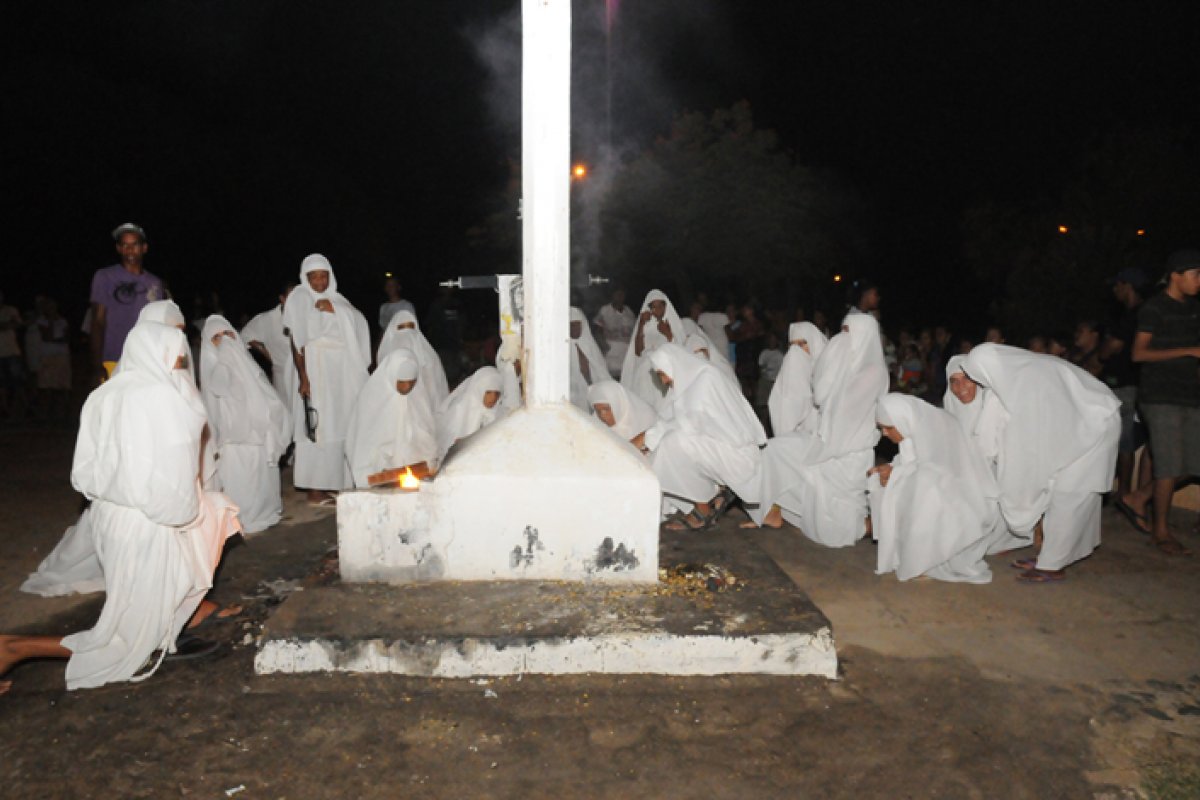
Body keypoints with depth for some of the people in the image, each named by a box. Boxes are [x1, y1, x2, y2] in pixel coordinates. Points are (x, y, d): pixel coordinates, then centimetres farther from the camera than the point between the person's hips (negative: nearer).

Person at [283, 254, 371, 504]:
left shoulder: (335, 299, 15)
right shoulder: (300, 298, -2)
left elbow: (359, 322, 2)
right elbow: (297, 342, -10)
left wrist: (335, 310, -15)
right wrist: (303, 377, -18)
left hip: (339, 372, 6)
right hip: (315, 371, -6)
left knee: (336, 428, 7)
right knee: (317, 429, -7)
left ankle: (330, 482, 15)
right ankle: (315, 491, -4)